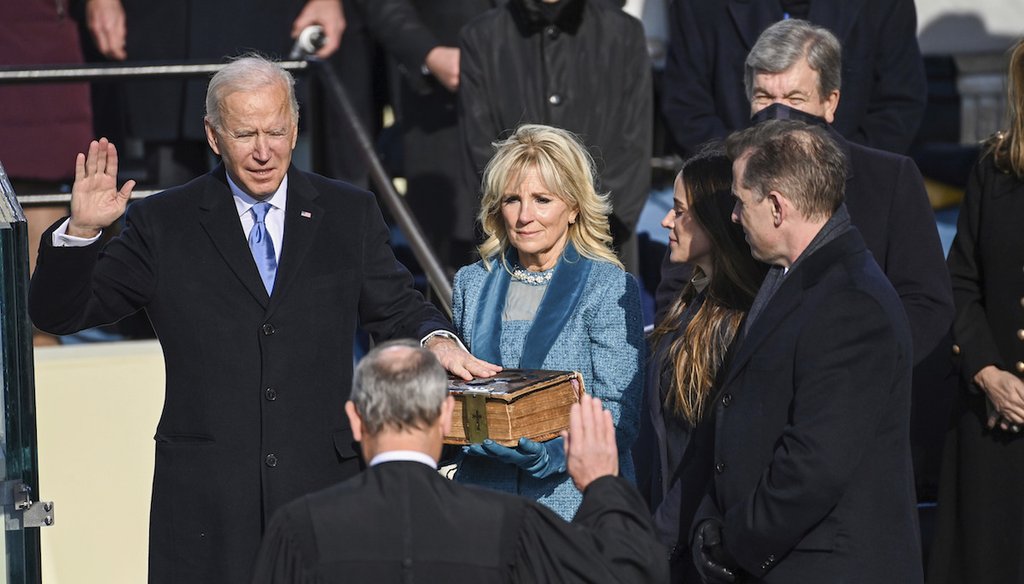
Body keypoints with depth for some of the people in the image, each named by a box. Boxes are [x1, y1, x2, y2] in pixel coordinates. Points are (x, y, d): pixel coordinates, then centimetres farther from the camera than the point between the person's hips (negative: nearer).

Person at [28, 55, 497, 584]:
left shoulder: (349, 215, 10)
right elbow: (58, 313, 5)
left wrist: (434, 340, -5)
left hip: (323, 483, 1)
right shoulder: (162, 224, 4)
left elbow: (396, 309, 17)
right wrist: (81, 231, -13)